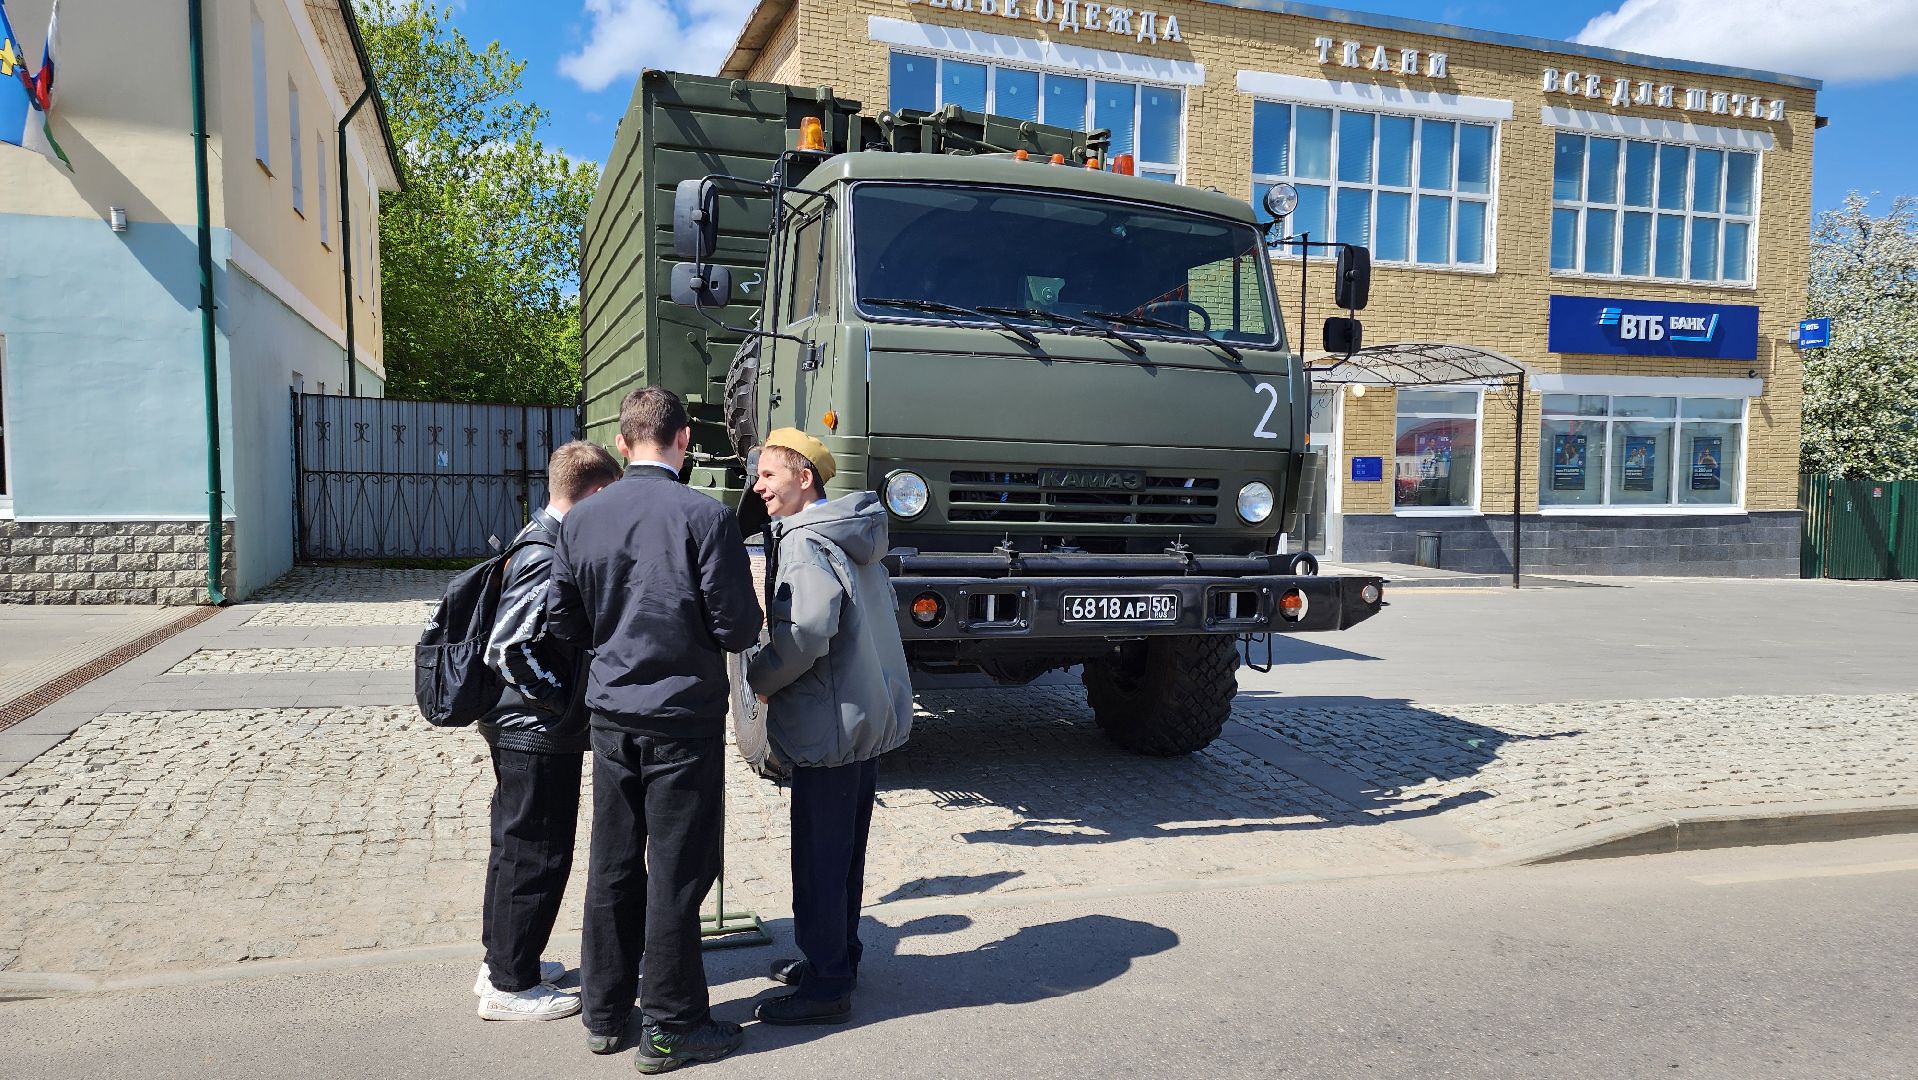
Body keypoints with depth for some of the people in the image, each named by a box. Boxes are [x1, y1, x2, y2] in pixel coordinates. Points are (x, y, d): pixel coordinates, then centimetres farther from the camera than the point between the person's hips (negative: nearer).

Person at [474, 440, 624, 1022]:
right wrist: (564, 701, -19)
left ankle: (501, 961, 35)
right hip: (540, 734, -10)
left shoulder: (539, 541, 8)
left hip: (519, 728, 10)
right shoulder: (551, 560, -23)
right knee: (536, 856, 2)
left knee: (515, 846, 20)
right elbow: (508, 648, -29)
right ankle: (511, 986, 14)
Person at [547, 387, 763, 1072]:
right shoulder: (705, 516, -16)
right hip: (682, 717, -5)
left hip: (610, 714, 5)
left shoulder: (580, 521, 0)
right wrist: (749, 614, 7)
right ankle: (670, 1028, 15)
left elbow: (564, 622, 7)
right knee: (677, 872, 5)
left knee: (613, 865, 16)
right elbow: (738, 629, -14)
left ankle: (604, 1013, 29)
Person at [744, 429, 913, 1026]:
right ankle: (837, 959, 32)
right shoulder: (855, 534, 12)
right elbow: (884, 612, 19)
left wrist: (760, 677, -11)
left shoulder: (805, 540, -17)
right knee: (845, 850, 19)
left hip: (833, 721, -10)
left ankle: (826, 987, 10)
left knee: (819, 856, 1)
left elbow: (808, 630, -28)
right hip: (875, 711, 10)